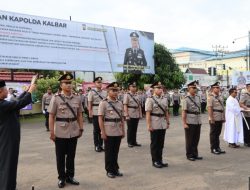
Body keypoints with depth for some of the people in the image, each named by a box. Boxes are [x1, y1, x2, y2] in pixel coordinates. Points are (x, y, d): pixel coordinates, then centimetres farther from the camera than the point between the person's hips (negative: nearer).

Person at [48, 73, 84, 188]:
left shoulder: (77, 98, 2)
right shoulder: (56, 98, -6)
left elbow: (79, 115, 9)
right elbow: (51, 116, -6)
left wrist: (81, 129, 6)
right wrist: (51, 132, -9)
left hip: (73, 132, 3)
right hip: (60, 133, -3)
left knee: (71, 156, 13)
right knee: (60, 157, 10)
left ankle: (70, 176, 28)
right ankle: (61, 178, 24)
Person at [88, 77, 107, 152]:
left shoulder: (104, 92, 10)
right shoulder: (92, 92, -2)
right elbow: (89, 103, -5)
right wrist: (90, 112, -11)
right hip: (95, 113, -4)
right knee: (96, 130, 4)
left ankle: (101, 145, 20)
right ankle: (96, 146, 13)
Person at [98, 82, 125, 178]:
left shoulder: (120, 103, 8)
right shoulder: (103, 103, -7)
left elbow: (122, 118, 13)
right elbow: (100, 119, -9)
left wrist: (123, 131, 10)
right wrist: (103, 132, -13)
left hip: (118, 132, 4)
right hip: (108, 132, -4)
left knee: (116, 151, 13)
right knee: (109, 152, 7)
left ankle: (115, 169, 26)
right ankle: (109, 170, 19)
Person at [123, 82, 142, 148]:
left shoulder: (137, 96, 11)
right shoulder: (127, 95, -6)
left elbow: (139, 105, 13)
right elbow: (125, 106, -11)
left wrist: (140, 114, 9)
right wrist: (126, 115, -16)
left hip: (136, 115, 5)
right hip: (130, 115, -5)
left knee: (135, 129, 11)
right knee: (130, 129, 3)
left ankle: (134, 142, 21)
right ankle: (129, 142, 13)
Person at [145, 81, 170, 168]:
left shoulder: (164, 99, 9)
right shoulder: (150, 99, -8)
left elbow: (166, 112, 14)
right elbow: (148, 113, -13)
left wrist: (168, 122, 11)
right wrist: (149, 125, -17)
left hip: (163, 124, 6)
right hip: (154, 125, -5)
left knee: (161, 143, 12)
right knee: (154, 144, 5)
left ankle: (160, 160, 23)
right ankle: (155, 161, 16)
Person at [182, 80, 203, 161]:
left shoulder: (198, 97, 9)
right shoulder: (186, 99, -11)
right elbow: (184, 112, -14)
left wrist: (200, 120, 14)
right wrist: (184, 123, -18)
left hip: (198, 122, 6)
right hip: (190, 122, -6)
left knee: (196, 139, 13)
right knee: (190, 140, 5)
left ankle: (195, 154, 26)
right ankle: (189, 155, 17)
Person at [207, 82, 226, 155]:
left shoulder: (220, 96, 12)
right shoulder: (210, 97, -12)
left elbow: (223, 107, 16)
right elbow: (210, 108, -17)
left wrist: (224, 117, 13)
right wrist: (211, 119, -20)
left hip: (220, 119, 7)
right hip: (214, 119, -7)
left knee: (218, 134, 14)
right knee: (213, 134, 3)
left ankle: (217, 147, 23)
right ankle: (213, 149, 12)